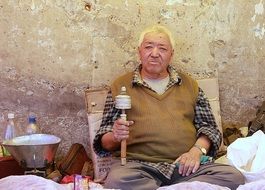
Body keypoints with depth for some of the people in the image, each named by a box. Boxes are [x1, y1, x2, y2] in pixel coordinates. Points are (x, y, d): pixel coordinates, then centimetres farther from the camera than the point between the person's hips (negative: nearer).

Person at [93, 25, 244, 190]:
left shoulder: (189, 85, 19)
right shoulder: (120, 86, 12)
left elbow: (208, 126, 16)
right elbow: (104, 143, 11)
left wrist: (197, 150, -5)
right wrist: (115, 137, -13)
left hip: (184, 166, 3)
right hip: (137, 164, -2)